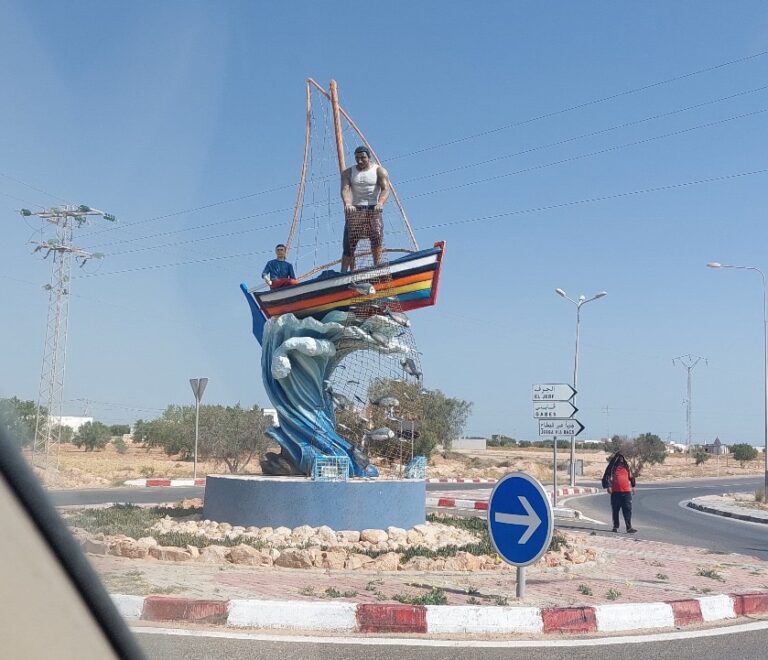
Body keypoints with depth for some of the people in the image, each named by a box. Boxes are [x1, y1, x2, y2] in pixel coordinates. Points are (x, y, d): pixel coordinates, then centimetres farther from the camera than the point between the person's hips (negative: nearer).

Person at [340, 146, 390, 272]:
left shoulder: (379, 171, 4)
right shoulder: (348, 172, 9)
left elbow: (385, 189, -10)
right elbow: (345, 189, -7)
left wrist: (380, 203, -31)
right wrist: (347, 204, -29)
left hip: (373, 209, -1)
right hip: (355, 209, 1)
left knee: (376, 235, -21)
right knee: (349, 243, -6)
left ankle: (377, 267, -16)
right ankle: (344, 273, -4)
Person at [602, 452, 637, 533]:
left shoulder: (626, 466, 13)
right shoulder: (612, 467, 3)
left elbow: (631, 476, 23)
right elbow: (607, 476, 0)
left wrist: (632, 486, 21)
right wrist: (608, 486, -10)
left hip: (626, 491, 2)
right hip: (615, 491, -2)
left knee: (627, 510, -5)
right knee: (615, 510, 6)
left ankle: (629, 527, -7)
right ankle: (615, 526, 16)